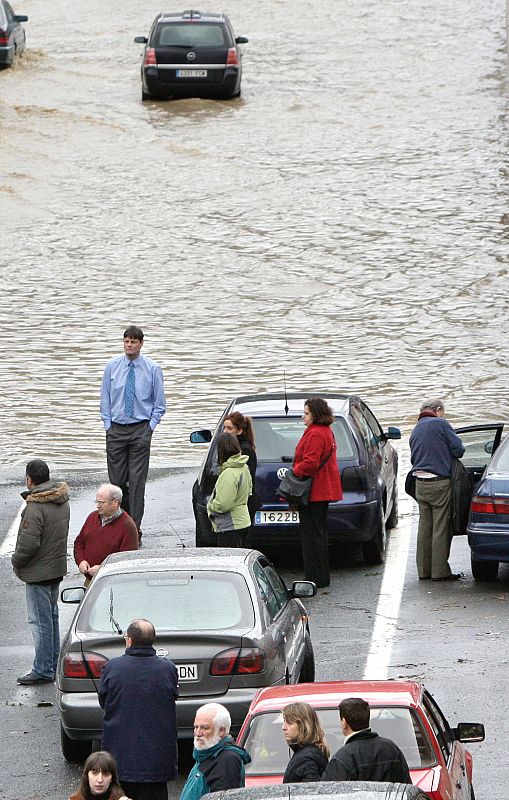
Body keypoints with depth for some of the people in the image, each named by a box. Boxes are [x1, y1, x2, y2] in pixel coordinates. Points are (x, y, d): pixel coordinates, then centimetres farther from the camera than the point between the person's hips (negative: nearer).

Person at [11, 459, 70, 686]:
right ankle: (53, 664, 27)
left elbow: (29, 543, -26)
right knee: (51, 616, 19)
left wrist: (16, 561, -7)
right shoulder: (62, 501, 5)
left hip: (39, 571, -9)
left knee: (40, 620, -3)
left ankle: (43, 671, 1)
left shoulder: (35, 507, -24)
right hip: (58, 567, 9)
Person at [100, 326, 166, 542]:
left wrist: (150, 426, -3)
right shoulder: (112, 366, 4)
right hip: (116, 429, 2)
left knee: (137, 480, -5)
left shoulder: (152, 369, 0)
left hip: (141, 430, -2)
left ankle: (135, 529, -2)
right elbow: (105, 399, 10)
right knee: (117, 480, 2)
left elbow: (159, 403, 6)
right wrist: (108, 425, 3)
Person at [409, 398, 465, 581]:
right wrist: (446, 454, 12)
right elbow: (458, 449, -8)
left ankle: (424, 570, 16)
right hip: (439, 483, -7)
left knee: (424, 528, 12)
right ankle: (440, 571, -2)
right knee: (441, 528, -2)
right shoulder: (440, 424, -7)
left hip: (420, 483, 7)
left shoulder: (415, 431, 17)